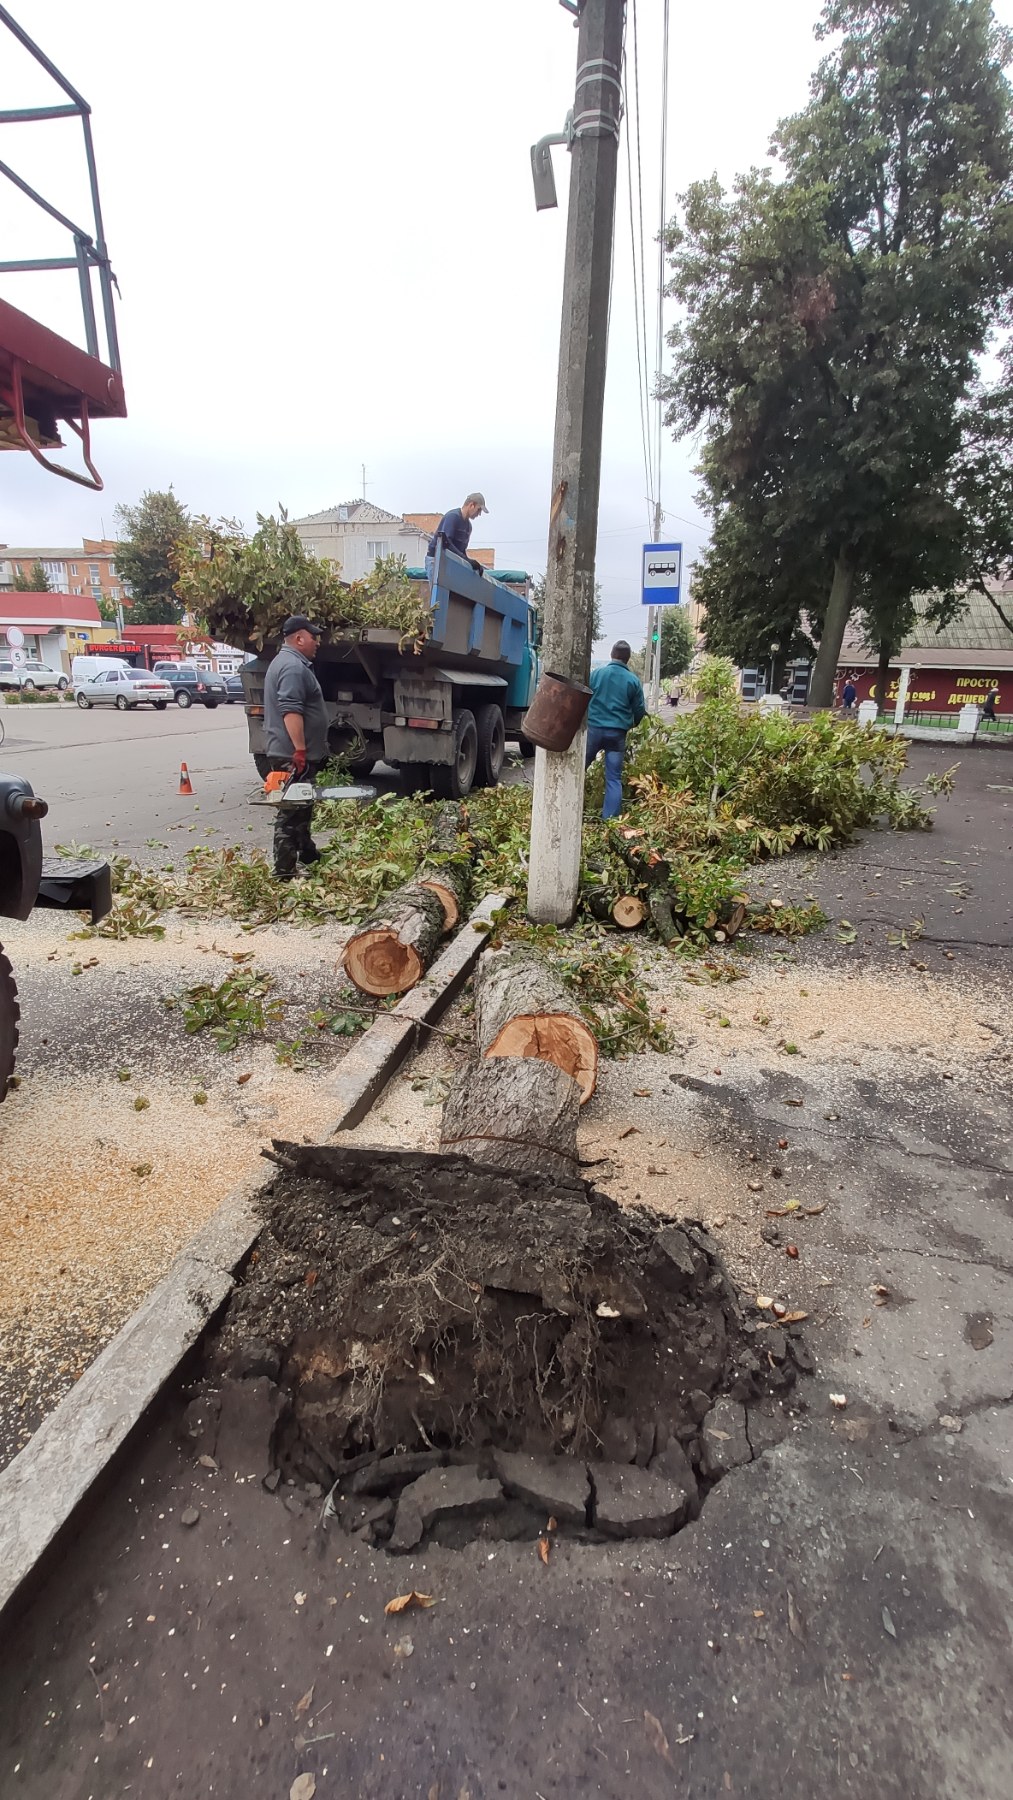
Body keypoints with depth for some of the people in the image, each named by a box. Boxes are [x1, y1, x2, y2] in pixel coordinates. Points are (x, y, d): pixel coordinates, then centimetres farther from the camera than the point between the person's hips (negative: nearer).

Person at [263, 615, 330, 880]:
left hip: (291, 753, 11)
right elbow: (290, 710, -27)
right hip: (294, 756, -11)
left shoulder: (285, 661, 20)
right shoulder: (293, 666, -16)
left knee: (302, 808, 23)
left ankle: (307, 852, 38)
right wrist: (300, 751, -30)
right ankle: (284, 873, -6)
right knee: (291, 813, -8)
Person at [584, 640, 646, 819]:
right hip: (617, 733, 0)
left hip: (593, 728, 0)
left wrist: (585, 720, 23)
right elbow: (640, 710, 8)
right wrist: (631, 723, 29)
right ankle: (609, 819, 2)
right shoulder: (633, 680, 1)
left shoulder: (596, 673, 0)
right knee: (614, 778, 5)